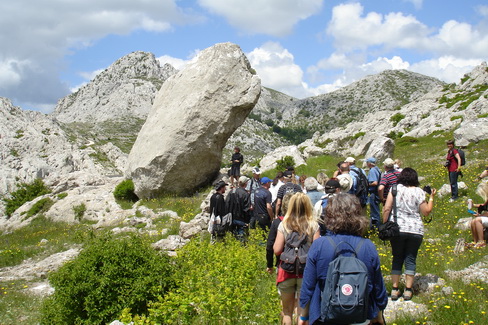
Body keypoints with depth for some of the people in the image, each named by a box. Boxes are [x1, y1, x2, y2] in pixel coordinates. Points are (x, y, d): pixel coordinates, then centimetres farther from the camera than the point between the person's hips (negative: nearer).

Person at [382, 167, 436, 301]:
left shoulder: (395, 189, -1)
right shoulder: (418, 192, -2)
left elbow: (387, 209, -5)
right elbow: (426, 212, 2)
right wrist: (431, 197, 13)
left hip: (397, 229, 1)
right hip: (415, 230, -1)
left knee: (397, 259, 10)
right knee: (411, 259, 8)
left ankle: (395, 290, 10)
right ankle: (408, 290, 8)